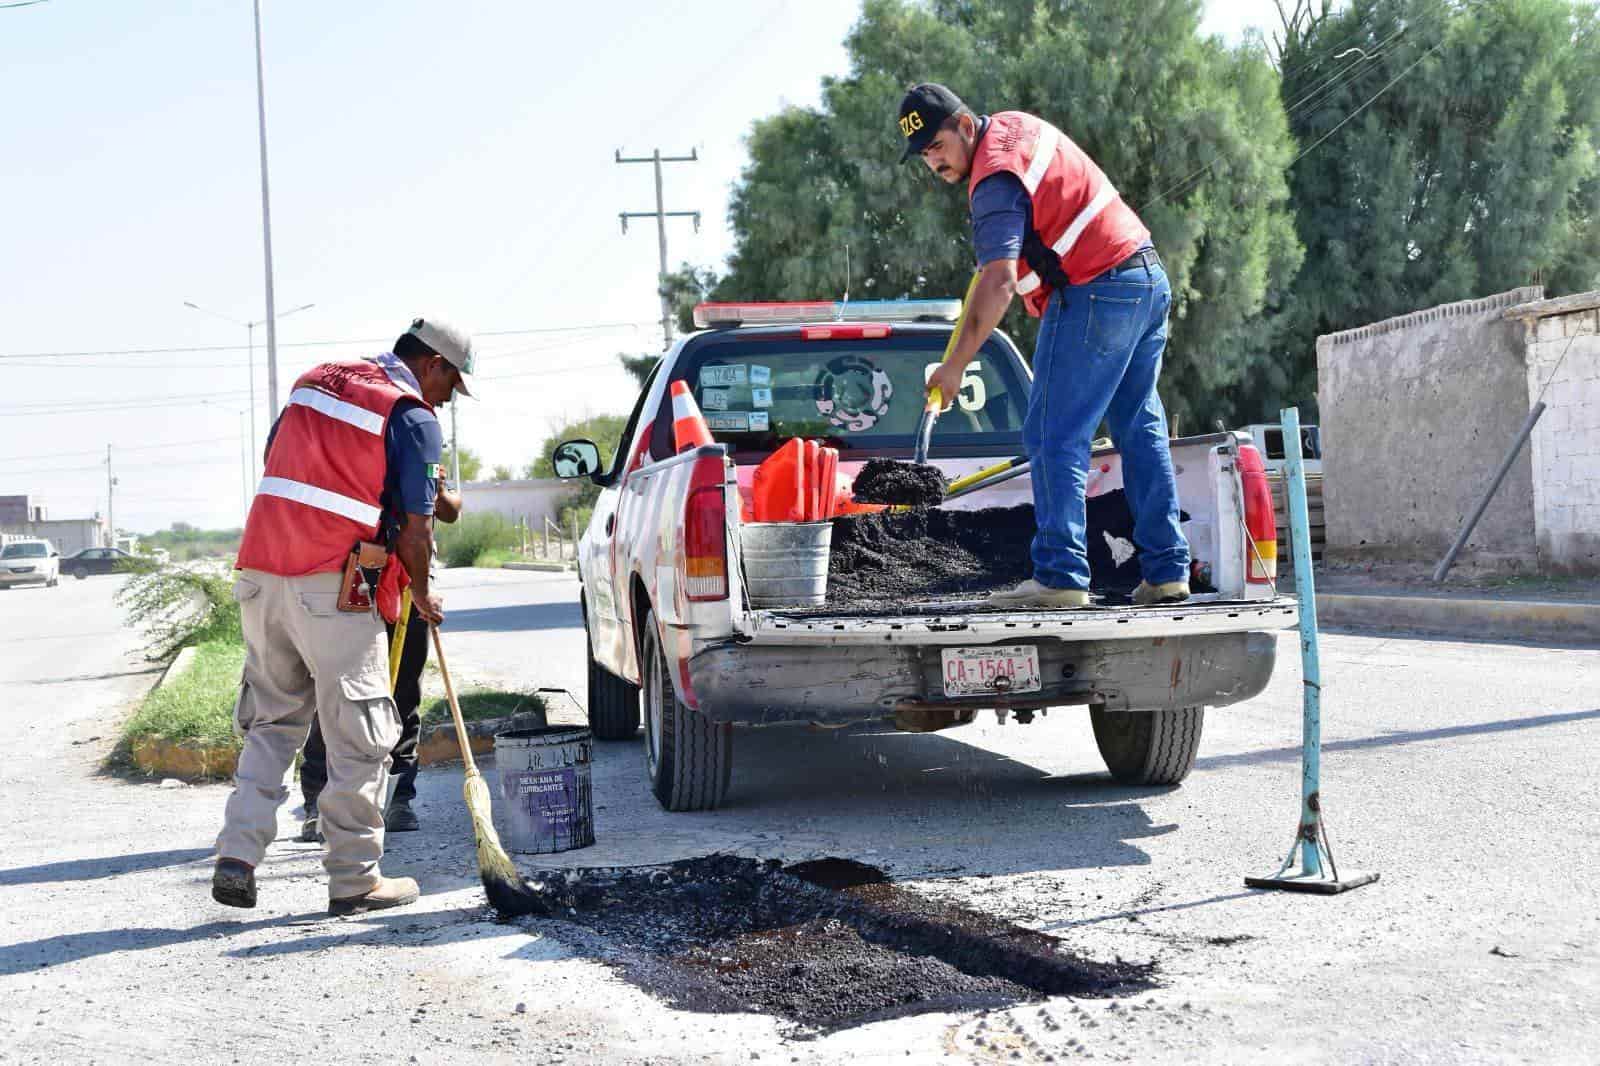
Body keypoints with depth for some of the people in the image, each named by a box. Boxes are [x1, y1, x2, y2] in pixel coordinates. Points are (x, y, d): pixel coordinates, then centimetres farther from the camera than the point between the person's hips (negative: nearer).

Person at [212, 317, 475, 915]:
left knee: (271, 722, 15)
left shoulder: (315, 382, 19)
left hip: (263, 574, 7)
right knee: (359, 737, 3)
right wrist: (422, 599, 12)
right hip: (335, 591, -7)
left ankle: (236, 858, 4)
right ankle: (354, 879, 9)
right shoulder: (413, 418, -3)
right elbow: (414, 532, -4)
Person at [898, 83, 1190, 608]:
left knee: (1055, 439, -8)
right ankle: (1166, 571, 11)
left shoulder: (995, 179, -16)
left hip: (1095, 293, -10)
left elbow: (999, 284, -27)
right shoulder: (1016, 123, 14)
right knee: (1141, 431, 11)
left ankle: (1061, 575, -13)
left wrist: (955, 366, -26)